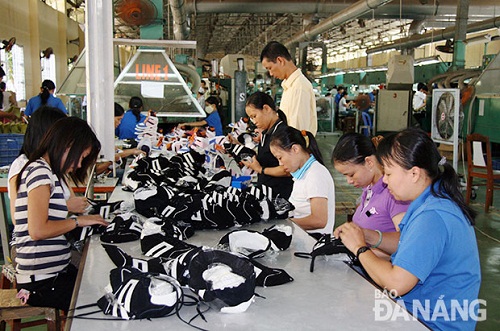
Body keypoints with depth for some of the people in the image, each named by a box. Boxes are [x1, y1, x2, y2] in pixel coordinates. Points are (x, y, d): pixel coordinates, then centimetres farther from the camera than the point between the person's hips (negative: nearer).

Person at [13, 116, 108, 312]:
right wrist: (78, 221, -11)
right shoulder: (40, 171, -14)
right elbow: (38, 230, -21)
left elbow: (52, 221, 11)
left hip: (57, 271, 10)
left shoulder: (47, 171, 17)